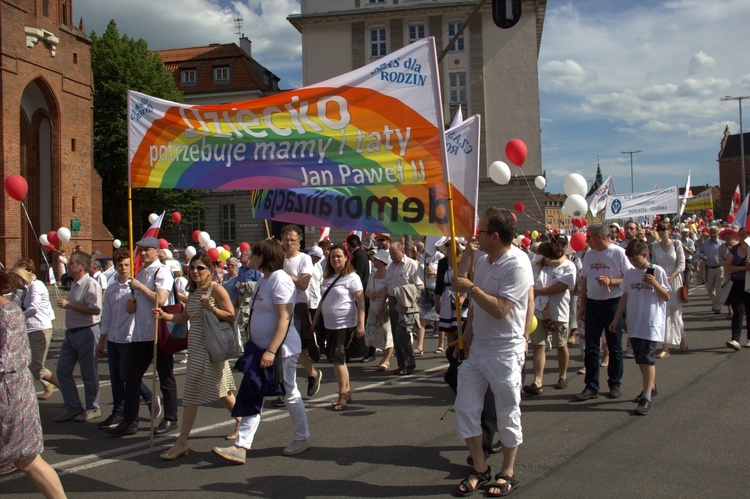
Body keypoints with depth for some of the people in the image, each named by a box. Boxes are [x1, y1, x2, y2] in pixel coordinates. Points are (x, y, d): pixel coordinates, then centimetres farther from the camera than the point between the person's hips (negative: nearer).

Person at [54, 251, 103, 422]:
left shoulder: (90, 284, -16)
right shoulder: (74, 284, 14)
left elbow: (95, 309, -27)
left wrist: (69, 305, -23)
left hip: (86, 332, -10)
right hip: (71, 332, 10)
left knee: (88, 374, 1)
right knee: (62, 370, 10)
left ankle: (93, 409, 14)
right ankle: (73, 407, 20)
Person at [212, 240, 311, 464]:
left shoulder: (279, 279, -18)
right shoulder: (264, 279, 13)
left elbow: (284, 318, -24)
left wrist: (271, 350, -28)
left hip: (280, 349, -10)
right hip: (261, 348, 10)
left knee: (290, 394, 5)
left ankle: (302, 439, 22)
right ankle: (241, 446, 6)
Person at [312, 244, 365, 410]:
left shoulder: (351, 277, -9)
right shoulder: (328, 278, 13)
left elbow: (360, 301, -13)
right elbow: (323, 300, 21)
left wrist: (360, 324, -19)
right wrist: (315, 320, 19)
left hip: (345, 325, -7)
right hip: (329, 324, 7)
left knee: (337, 358, -9)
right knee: (335, 358, 9)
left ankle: (343, 394, 3)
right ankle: (347, 391, 20)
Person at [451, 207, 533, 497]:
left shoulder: (517, 264, -19)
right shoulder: (483, 260, 6)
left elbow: (500, 309, -26)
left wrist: (471, 288, -18)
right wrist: (468, 333, 12)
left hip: (505, 351, -8)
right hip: (477, 347, 8)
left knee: (508, 414, 7)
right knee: (464, 408, 8)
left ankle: (507, 473, 25)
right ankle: (480, 469, 23)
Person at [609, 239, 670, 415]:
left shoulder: (657, 271, -6)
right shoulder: (630, 273, 8)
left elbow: (666, 297, -5)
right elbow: (625, 297, 15)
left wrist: (654, 284, -21)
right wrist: (616, 319, 14)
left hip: (652, 322, -6)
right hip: (634, 323, 6)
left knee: (647, 358, -11)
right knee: (640, 358, 13)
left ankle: (646, 397, -10)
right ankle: (650, 386, 33)